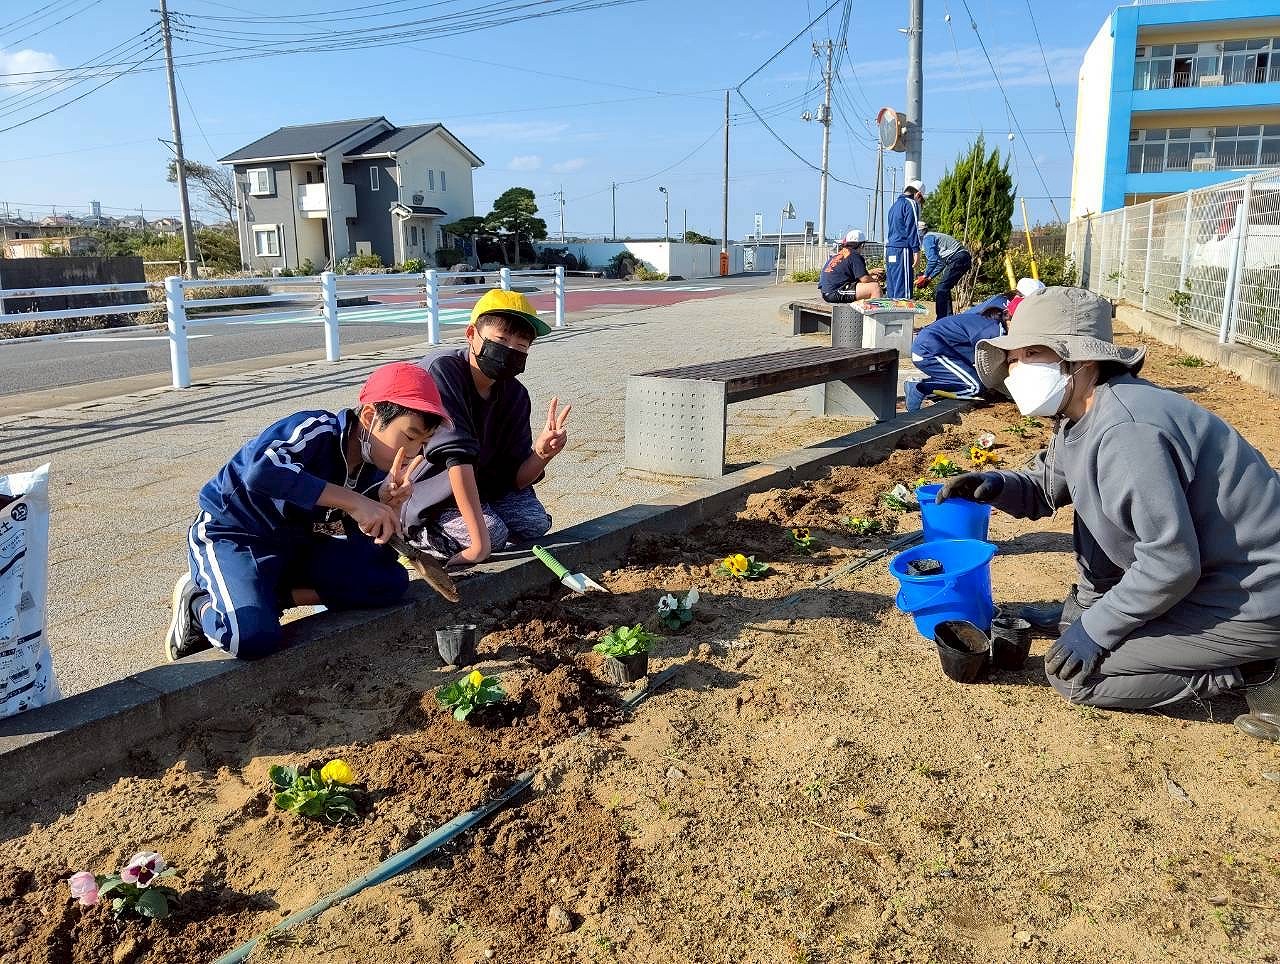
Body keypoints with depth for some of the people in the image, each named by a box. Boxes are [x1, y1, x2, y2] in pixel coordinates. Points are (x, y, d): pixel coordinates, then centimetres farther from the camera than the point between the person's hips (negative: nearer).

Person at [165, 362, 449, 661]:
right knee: (253, 638, -31)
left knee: (389, 580, -9)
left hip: (293, 545, 7)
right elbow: (261, 471, -46)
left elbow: (367, 555, -6)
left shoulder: (374, 472, -3)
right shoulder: (315, 430, -25)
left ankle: (267, 595, -5)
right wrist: (353, 501, -41)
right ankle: (200, 604, 3)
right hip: (231, 535, -7)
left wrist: (388, 504, -25)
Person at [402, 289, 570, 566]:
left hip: (479, 482, 7)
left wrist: (542, 454, -33)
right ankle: (418, 535, 1)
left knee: (535, 524, -12)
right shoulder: (440, 371, -28)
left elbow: (515, 478, -9)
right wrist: (480, 542, -39)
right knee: (494, 533, -26)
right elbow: (457, 457, -35)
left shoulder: (515, 395, -8)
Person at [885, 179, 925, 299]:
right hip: (902, 249, -9)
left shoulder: (895, 204, 22)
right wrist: (916, 251, -14)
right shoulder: (911, 204, -4)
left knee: (891, 287, 9)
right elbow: (912, 229, -12)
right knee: (903, 289, -10)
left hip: (889, 248, 9)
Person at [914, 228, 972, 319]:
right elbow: (941, 263, 26)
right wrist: (929, 278, 20)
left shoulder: (928, 238, -3)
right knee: (944, 289, 15)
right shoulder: (934, 236, 28)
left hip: (958, 259, -10)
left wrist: (925, 277, -4)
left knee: (941, 290, -11)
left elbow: (933, 260, -13)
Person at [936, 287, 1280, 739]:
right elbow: (1044, 487, 15)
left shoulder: (1124, 432, -29)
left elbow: (1171, 562, -28)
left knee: (1072, 670, -10)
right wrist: (995, 485, -7)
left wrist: (1096, 629, -17)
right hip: (1199, 570, 10)